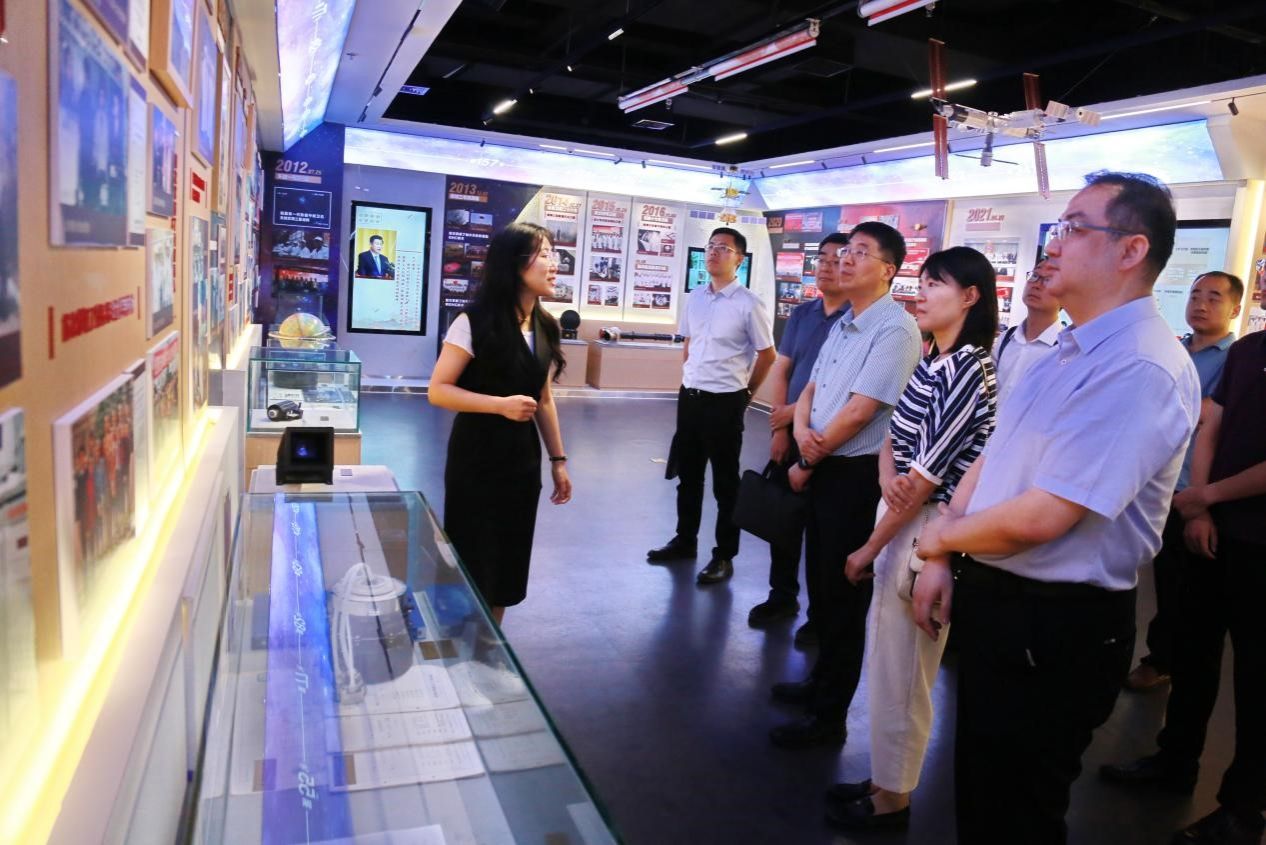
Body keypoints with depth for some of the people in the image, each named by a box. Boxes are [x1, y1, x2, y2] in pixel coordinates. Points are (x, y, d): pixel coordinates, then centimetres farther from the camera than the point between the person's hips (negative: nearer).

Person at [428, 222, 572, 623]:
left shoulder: (545, 327, 5)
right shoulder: (474, 321, -14)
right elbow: (438, 391, -14)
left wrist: (558, 459, 11)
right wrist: (500, 404, -24)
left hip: (523, 459, 6)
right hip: (477, 459, -6)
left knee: (506, 568, 14)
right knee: (471, 569, 5)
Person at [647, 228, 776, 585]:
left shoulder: (749, 304, -11)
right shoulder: (694, 298, 6)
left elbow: (767, 354, -3)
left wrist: (744, 393, 5)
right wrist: (687, 381, 14)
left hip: (724, 402, -6)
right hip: (689, 396, 6)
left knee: (725, 481, 4)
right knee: (687, 474, 16)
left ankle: (724, 555, 16)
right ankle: (684, 540, 32)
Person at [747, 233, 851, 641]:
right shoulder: (802, 313, 7)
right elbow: (780, 369, 7)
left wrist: (796, 411, -10)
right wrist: (779, 426, -3)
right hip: (790, 431, 6)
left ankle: (820, 614, 21)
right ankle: (781, 596, 31)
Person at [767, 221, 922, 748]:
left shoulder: (895, 329, -17)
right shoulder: (843, 324, 12)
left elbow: (858, 412, -21)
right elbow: (811, 390, 14)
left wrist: (807, 464, -10)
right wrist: (801, 429, -9)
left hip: (858, 475, -9)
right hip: (824, 468, 9)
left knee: (843, 596, 3)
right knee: (821, 581, 20)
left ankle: (829, 716, 18)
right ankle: (820, 681, 39)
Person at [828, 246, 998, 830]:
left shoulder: (967, 370, -19)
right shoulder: (934, 363, 10)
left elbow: (927, 478, -19)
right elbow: (894, 436, 10)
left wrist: (869, 549, -12)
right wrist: (888, 478, -13)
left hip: (928, 529, -9)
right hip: (900, 517, 9)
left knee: (900, 669, 5)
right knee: (884, 655, 18)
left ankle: (892, 799, 24)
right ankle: (884, 778, 35)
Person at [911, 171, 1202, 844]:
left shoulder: (1141, 370, -23)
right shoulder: (1066, 352, 8)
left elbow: (1038, 519, -27)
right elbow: (989, 459, 12)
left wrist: (942, 536, -9)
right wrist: (941, 560, 4)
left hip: (1053, 629, -8)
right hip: (992, 599, 9)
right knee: (977, 788, 26)